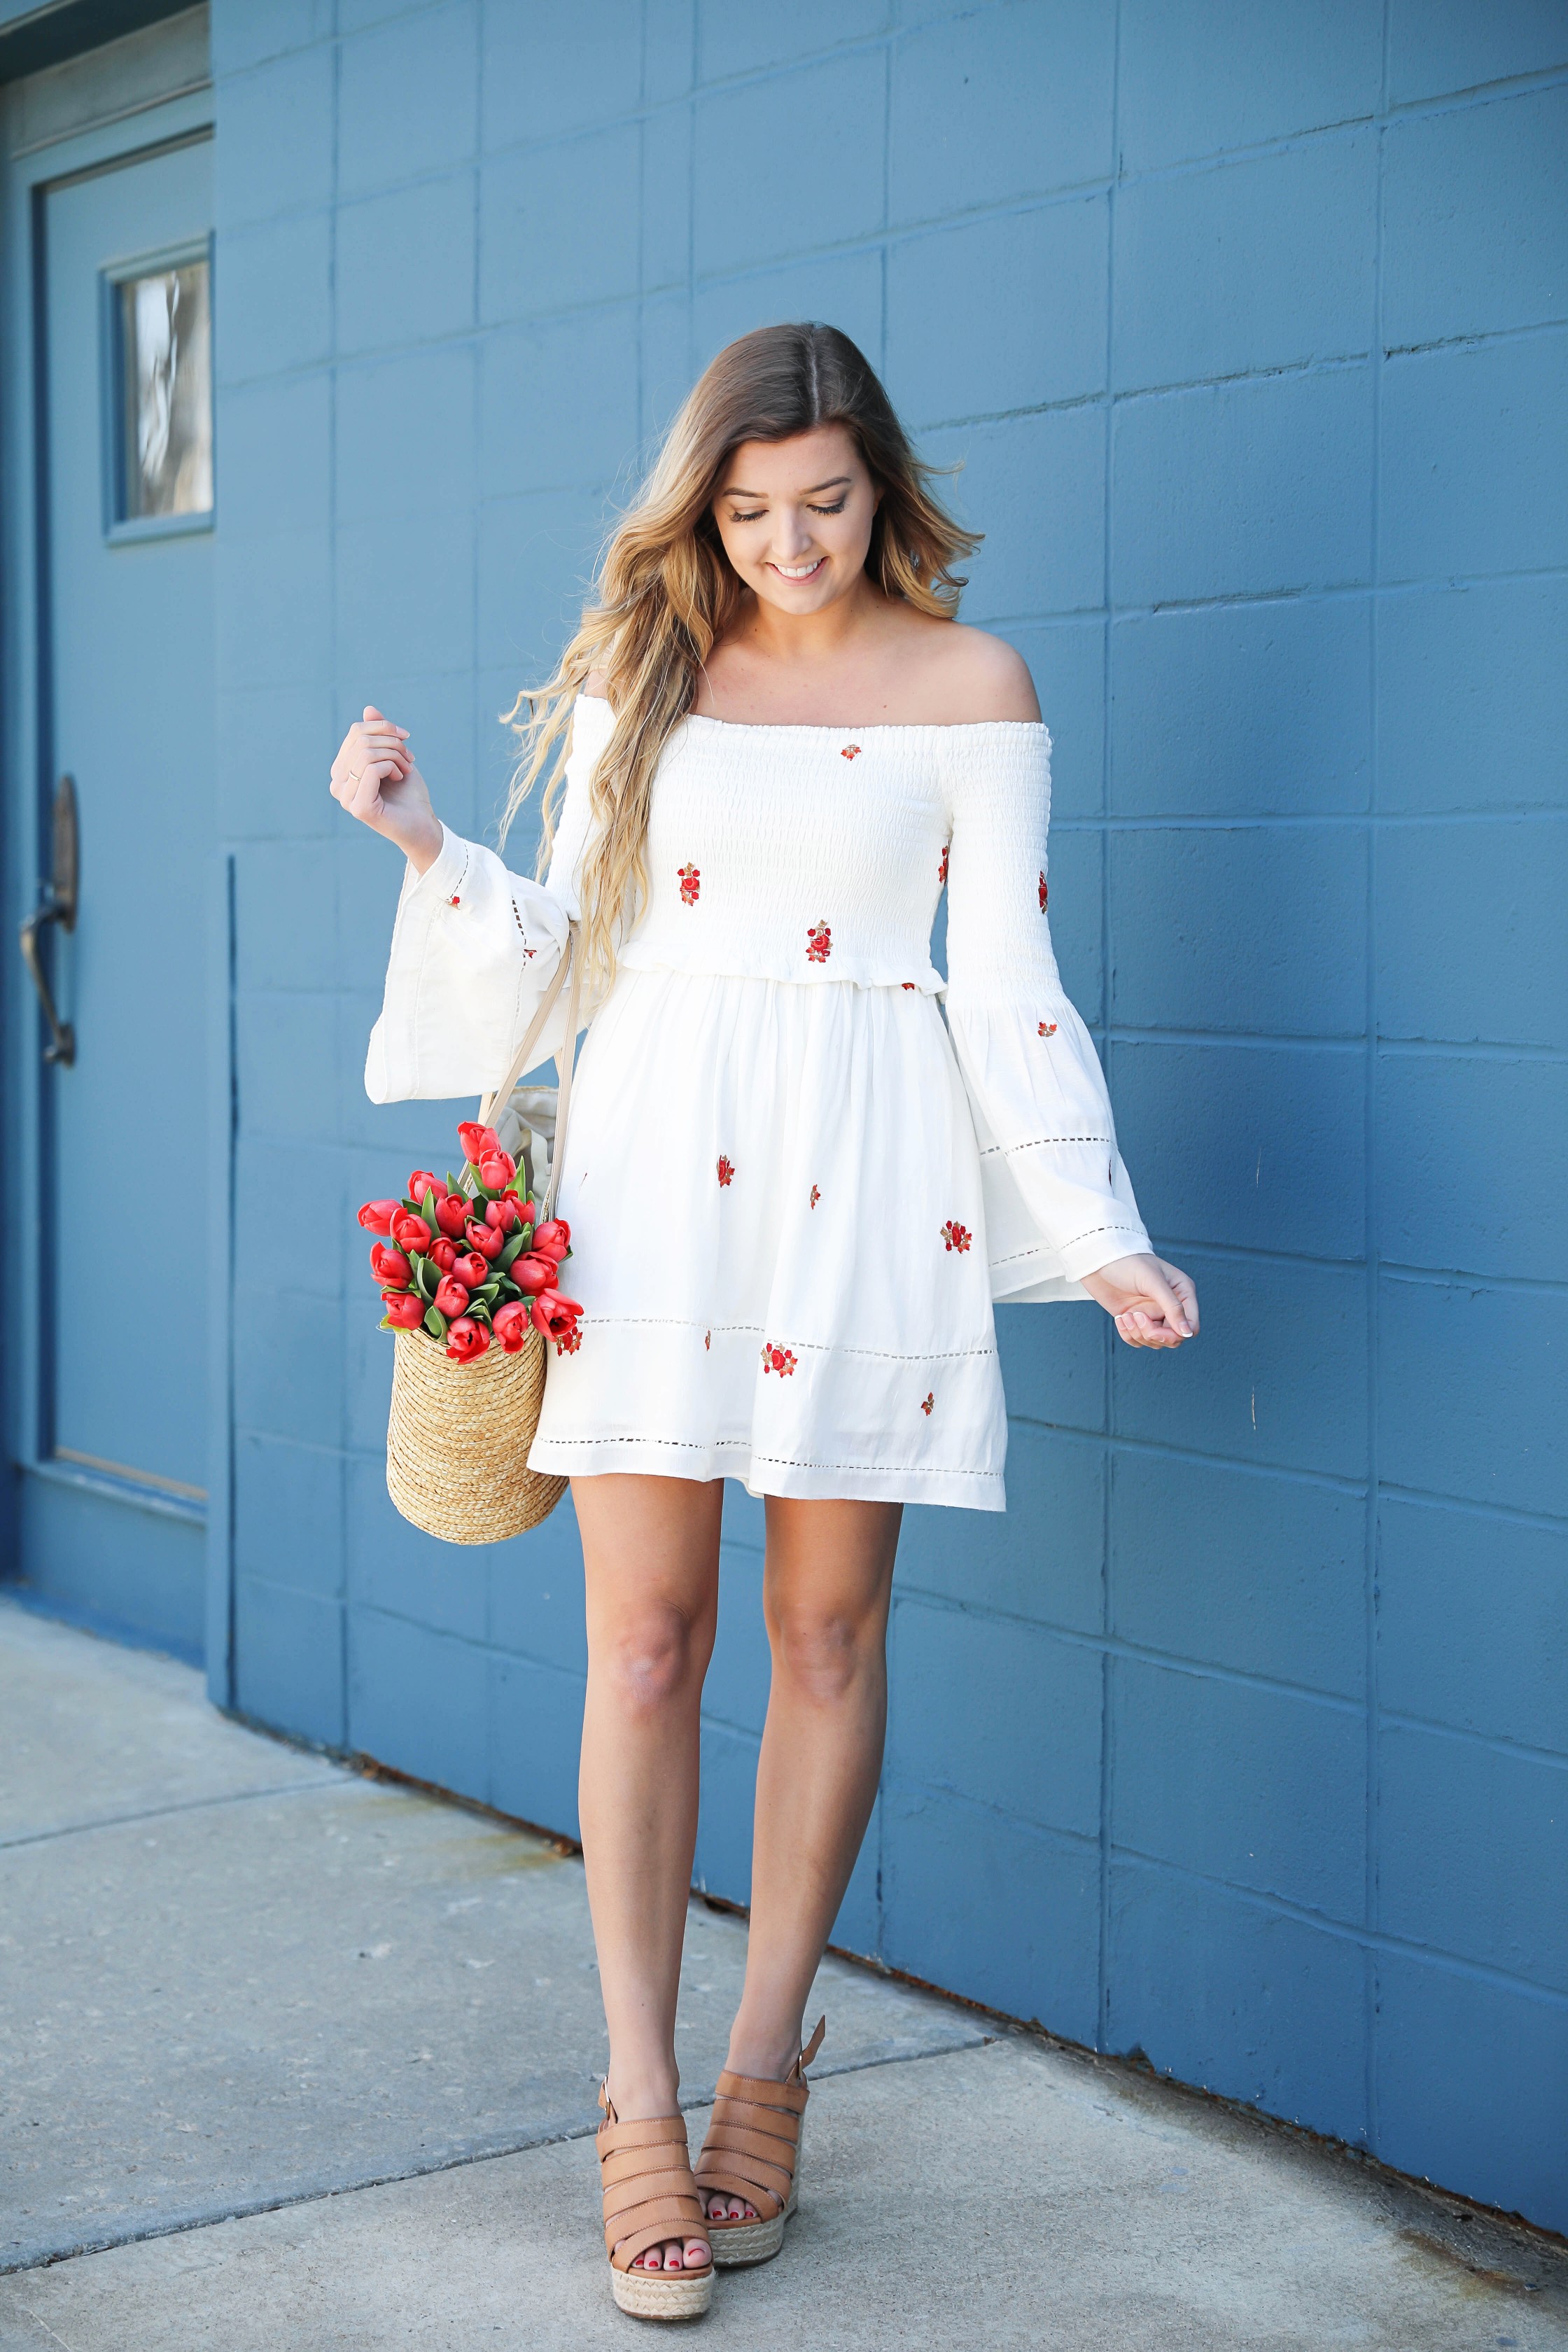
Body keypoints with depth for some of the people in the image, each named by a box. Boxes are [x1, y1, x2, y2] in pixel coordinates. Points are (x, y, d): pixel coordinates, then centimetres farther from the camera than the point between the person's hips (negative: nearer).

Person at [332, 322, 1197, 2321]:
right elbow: (557, 940, 14)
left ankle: (763, 2069, 19)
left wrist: (1101, 1239, -5)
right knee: (646, 1641, -1)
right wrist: (423, 844, -1)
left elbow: (1011, 986, 2)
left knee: (827, 1630, 4)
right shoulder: (637, 671, 11)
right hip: (655, 1167, 1)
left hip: (867, 1186, -1)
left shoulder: (971, 687, 4)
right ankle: (641, 2108, 8)